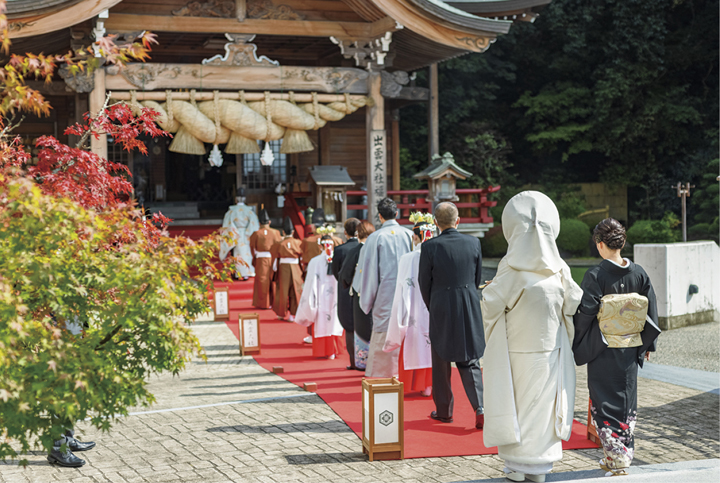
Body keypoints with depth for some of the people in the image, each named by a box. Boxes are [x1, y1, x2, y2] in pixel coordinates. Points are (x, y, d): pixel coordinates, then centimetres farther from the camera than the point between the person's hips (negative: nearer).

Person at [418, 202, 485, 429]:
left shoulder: (430, 246, -11)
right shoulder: (473, 243, -2)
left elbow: (423, 282, -2)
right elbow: (477, 277, 8)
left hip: (442, 308, -2)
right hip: (470, 308, 3)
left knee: (441, 361, 12)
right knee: (468, 360, 10)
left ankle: (444, 411, 21)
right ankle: (480, 408, -4)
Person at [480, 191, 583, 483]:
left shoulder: (512, 267, -15)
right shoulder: (558, 268, -5)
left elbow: (491, 304, -12)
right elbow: (572, 304, 2)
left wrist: (490, 289, 8)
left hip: (517, 349, -3)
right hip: (550, 346, 3)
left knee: (517, 402, 7)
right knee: (544, 401, 11)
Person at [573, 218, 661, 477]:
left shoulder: (595, 276, -14)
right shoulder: (639, 273, 0)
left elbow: (584, 314, -13)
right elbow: (651, 311, 6)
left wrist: (575, 346, -1)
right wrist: (648, 345, 18)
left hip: (603, 351, -5)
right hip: (630, 351, 5)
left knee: (605, 404, 3)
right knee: (627, 404, 16)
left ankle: (616, 460, -1)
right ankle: (624, 454, 24)